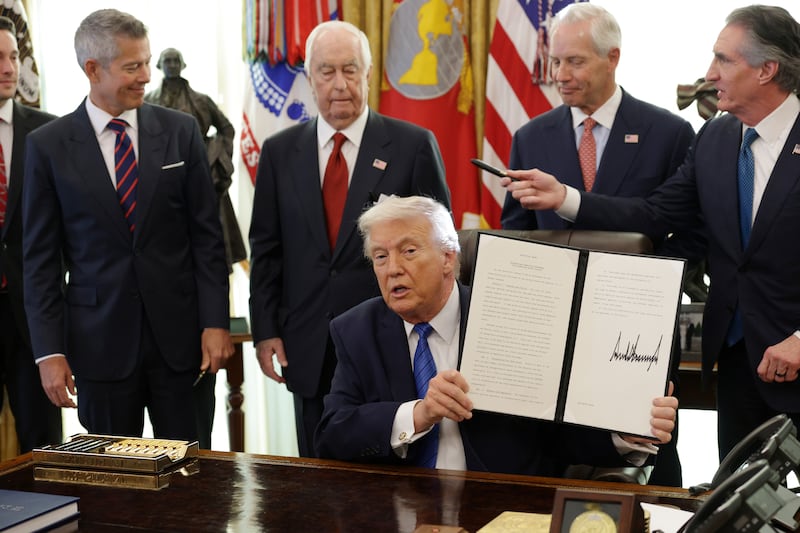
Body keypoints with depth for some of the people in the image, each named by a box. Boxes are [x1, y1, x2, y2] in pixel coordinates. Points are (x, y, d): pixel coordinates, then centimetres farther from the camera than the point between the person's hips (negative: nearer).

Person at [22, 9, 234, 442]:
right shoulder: (48, 145, 0)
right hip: (100, 341, -1)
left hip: (180, 335, 1)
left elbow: (206, 233, 3)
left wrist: (216, 323, -3)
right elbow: (40, 258, 1)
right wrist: (49, 351, -4)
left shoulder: (180, 131, 3)